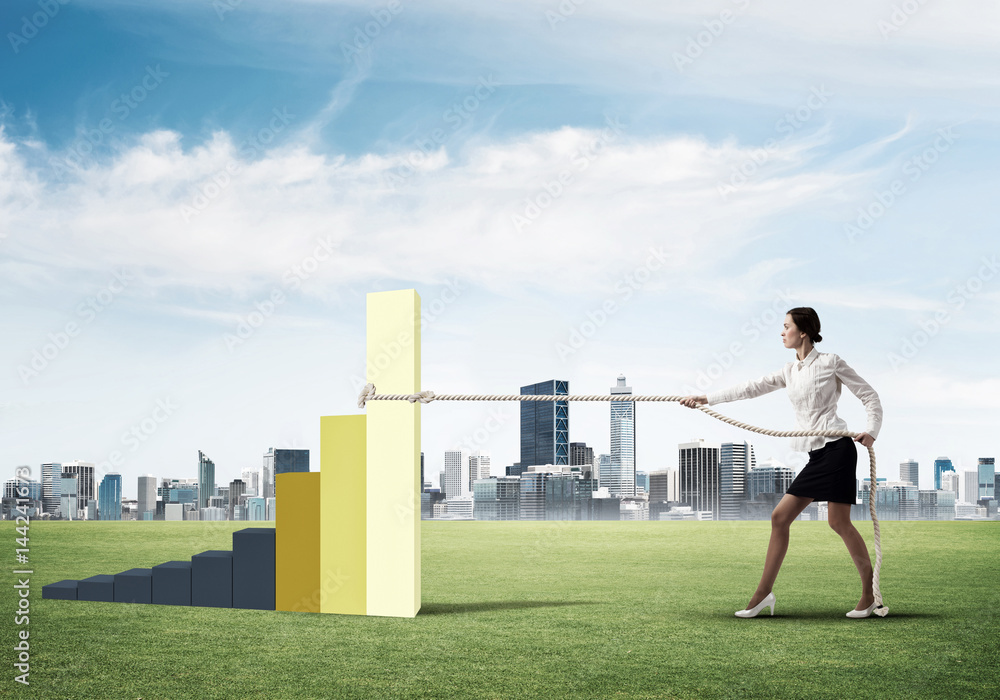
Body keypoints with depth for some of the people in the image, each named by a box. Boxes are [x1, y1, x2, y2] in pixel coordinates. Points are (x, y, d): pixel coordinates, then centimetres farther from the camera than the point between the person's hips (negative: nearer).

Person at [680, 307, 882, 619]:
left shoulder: (829, 362, -2)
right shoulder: (789, 372, 16)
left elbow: (869, 395, 1)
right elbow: (751, 388, 13)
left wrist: (871, 430, -14)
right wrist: (705, 398, 8)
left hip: (836, 447, -7)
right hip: (815, 454, 7)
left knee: (839, 521, -8)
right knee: (780, 516, 3)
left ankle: (868, 595, 3)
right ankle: (763, 593, 6)